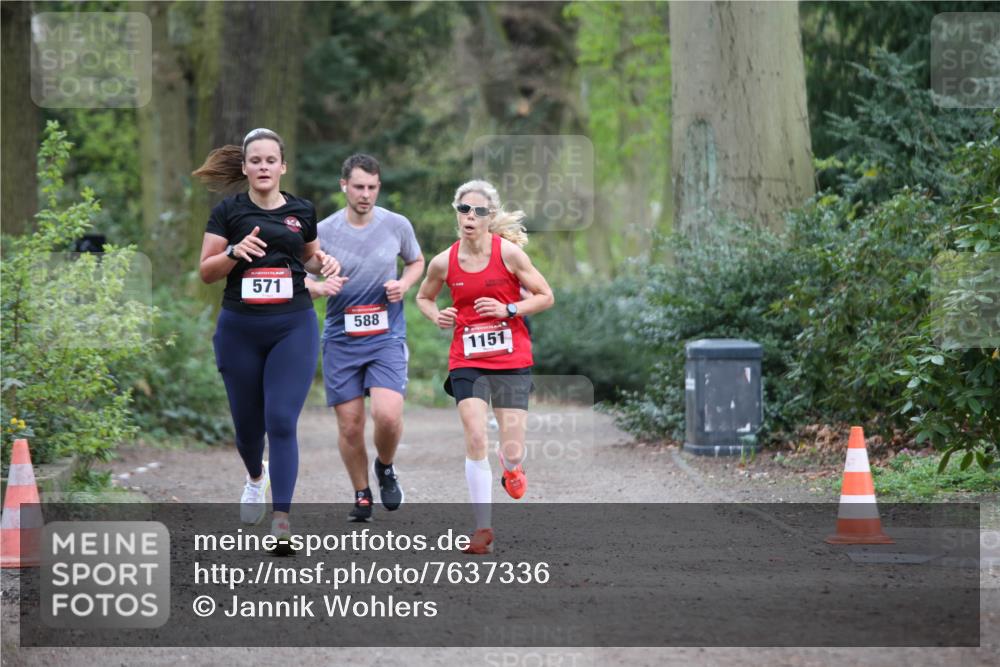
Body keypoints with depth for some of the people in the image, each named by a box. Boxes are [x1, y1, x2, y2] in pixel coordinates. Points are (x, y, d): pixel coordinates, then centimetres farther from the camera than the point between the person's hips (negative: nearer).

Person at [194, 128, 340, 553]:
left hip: (293, 327, 0)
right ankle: (256, 476, 46)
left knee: (282, 421, -12)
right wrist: (234, 252, -19)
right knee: (247, 423, 11)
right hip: (240, 328, 0)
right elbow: (206, 272, 0)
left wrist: (324, 263, -1)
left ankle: (282, 520, -11)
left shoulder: (301, 211, 5)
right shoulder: (228, 212, 0)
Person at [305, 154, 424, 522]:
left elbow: (416, 262, 17)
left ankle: (385, 467, 13)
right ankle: (362, 496, 22)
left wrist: (404, 284, -4)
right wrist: (320, 286, -19)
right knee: (350, 425, 1)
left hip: (387, 336, 0)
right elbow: (304, 280, 4)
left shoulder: (397, 225, 0)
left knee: (387, 414, -18)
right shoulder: (323, 232, -3)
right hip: (341, 339, 1)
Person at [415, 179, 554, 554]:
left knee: (512, 451, -3)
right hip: (467, 361, 1)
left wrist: (508, 309, -16)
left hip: (512, 359, -1)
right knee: (475, 440, -14)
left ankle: (511, 466, 37)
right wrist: (437, 317, -4)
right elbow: (423, 297, 17)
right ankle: (483, 528, -4)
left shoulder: (508, 252, -9)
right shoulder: (444, 263, -3)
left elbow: (546, 297, -2)